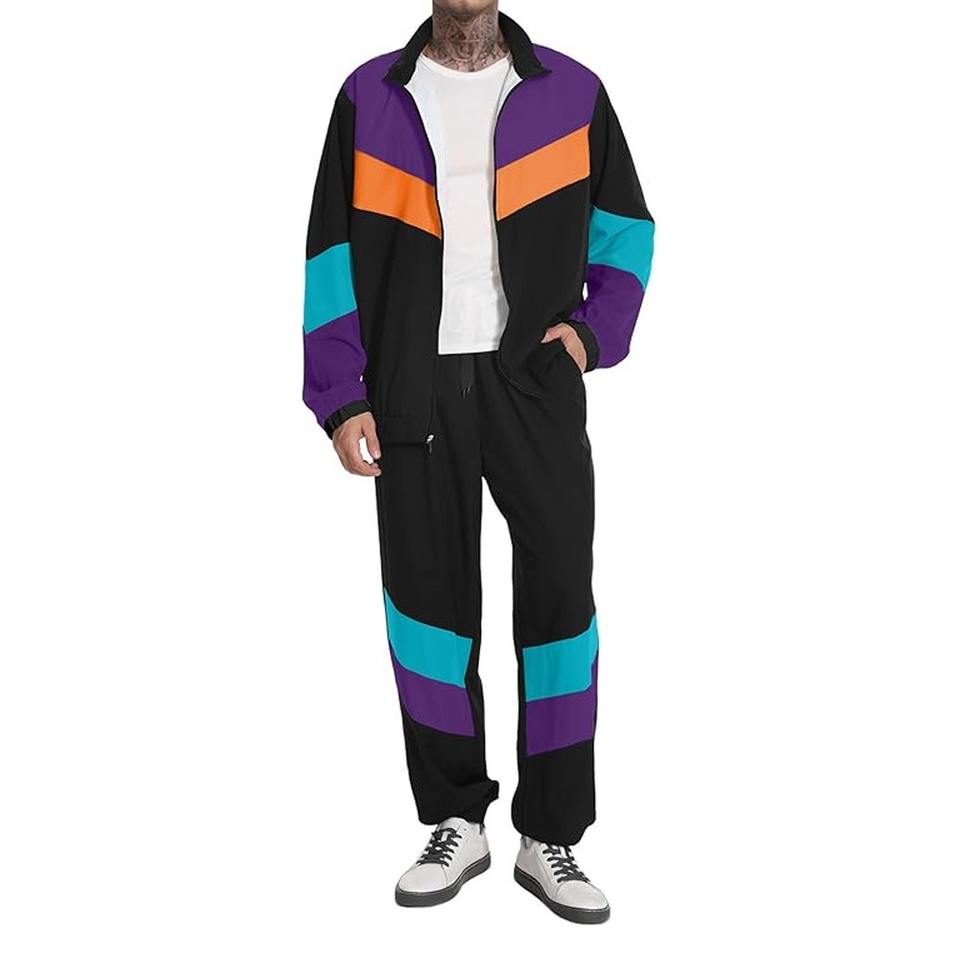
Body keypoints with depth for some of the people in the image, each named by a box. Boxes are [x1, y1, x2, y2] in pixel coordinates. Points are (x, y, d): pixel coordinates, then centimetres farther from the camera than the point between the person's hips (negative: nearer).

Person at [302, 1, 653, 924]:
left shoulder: (570, 93, 7)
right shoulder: (371, 98, 8)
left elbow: (626, 226, 14)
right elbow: (334, 253, 5)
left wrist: (594, 329, -3)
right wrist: (341, 398, -2)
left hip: (534, 377, 0)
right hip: (416, 384, 1)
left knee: (559, 591, -4)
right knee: (429, 596, 4)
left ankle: (550, 839, 11)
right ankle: (456, 824, 20)